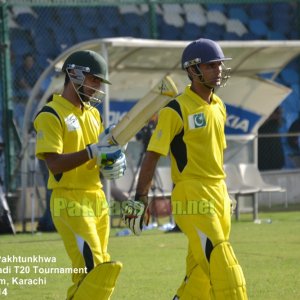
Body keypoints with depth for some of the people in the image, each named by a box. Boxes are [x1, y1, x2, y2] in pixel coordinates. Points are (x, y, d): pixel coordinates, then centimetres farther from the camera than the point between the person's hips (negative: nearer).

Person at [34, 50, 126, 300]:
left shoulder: (92, 114, 17)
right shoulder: (51, 115, -9)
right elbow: (54, 164, -18)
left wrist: (112, 162, -1)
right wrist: (93, 151, -23)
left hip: (97, 200, 8)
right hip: (70, 202, -8)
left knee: (93, 272, 8)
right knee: (94, 270, -16)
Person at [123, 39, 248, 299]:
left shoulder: (218, 106, 13)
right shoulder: (176, 110, -10)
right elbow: (153, 155, -10)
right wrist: (140, 199, -14)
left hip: (218, 195, 8)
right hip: (191, 198, -8)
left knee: (203, 271, 10)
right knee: (222, 266, -14)